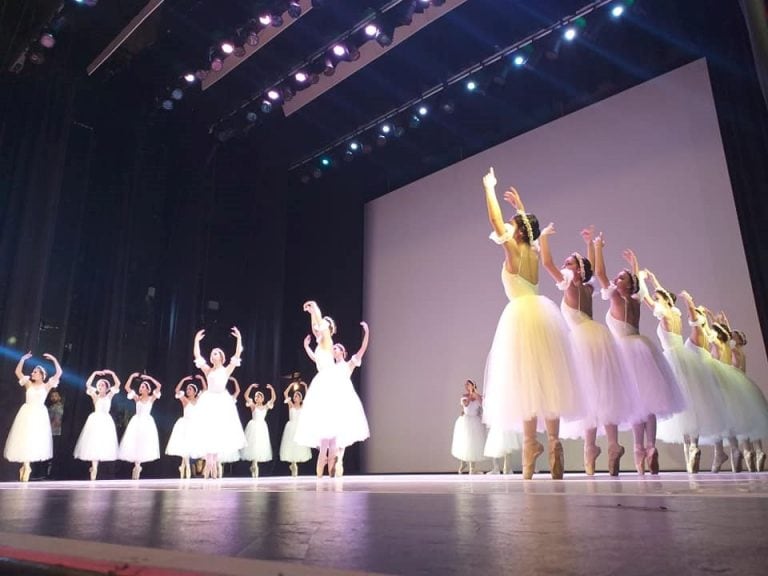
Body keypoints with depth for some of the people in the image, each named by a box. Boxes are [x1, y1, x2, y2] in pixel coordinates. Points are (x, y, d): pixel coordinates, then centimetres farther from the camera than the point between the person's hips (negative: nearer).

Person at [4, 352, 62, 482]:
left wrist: (53, 359, -9)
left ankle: (26, 465, 9)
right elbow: (17, 372, 4)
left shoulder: (46, 386, 2)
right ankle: (26, 465, 11)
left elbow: (59, 373, -7)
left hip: (39, 414, -2)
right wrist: (23, 358, -1)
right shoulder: (29, 384, 8)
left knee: (34, 439, -1)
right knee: (24, 439, 2)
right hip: (27, 413, 2)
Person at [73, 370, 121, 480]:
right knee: (94, 444, -7)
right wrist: (95, 373, -9)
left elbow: (117, 384, -2)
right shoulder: (95, 396, 6)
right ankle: (94, 468, -5)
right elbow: (88, 384, -6)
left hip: (106, 420, 1)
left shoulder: (109, 396, 7)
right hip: (95, 420, -1)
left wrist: (112, 373, -6)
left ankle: (95, 466, 18)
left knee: (103, 443, 4)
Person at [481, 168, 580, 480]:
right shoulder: (533, 251, 14)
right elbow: (530, 224, 35)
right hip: (541, 313, 8)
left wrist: (489, 188, 11)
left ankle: (531, 442, -10)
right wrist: (519, 204, 42)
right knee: (545, 379, 6)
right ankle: (553, 440, 6)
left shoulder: (514, 250, -5)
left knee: (527, 379, -9)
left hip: (523, 315, -8)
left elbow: (495, 221, 0)